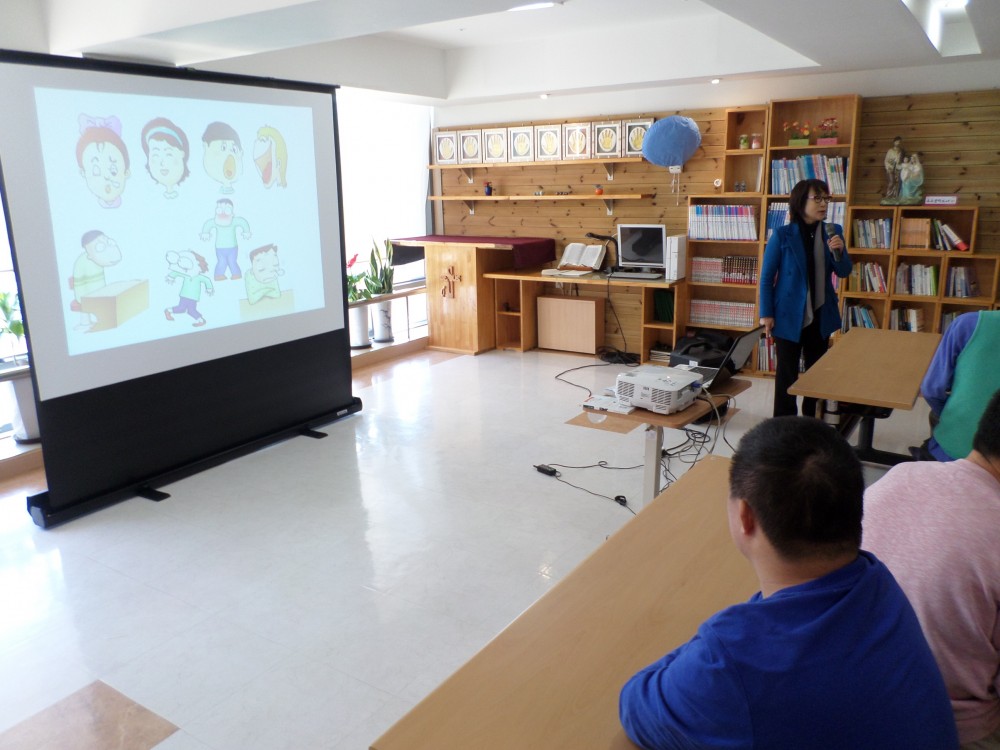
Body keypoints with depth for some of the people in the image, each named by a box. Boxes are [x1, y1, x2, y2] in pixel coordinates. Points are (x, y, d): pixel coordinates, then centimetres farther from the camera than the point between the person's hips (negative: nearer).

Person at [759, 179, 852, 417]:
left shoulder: (833, 232, 1)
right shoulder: (782, 235, -11)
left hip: (821, 315, 4)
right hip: (789, 314, -4)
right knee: (787, 372, 6)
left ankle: (810, 420, 30)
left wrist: (839, 251, -16)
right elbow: (767, 277, -7)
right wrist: (766, 314, -11)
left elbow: (844, 272, 4)